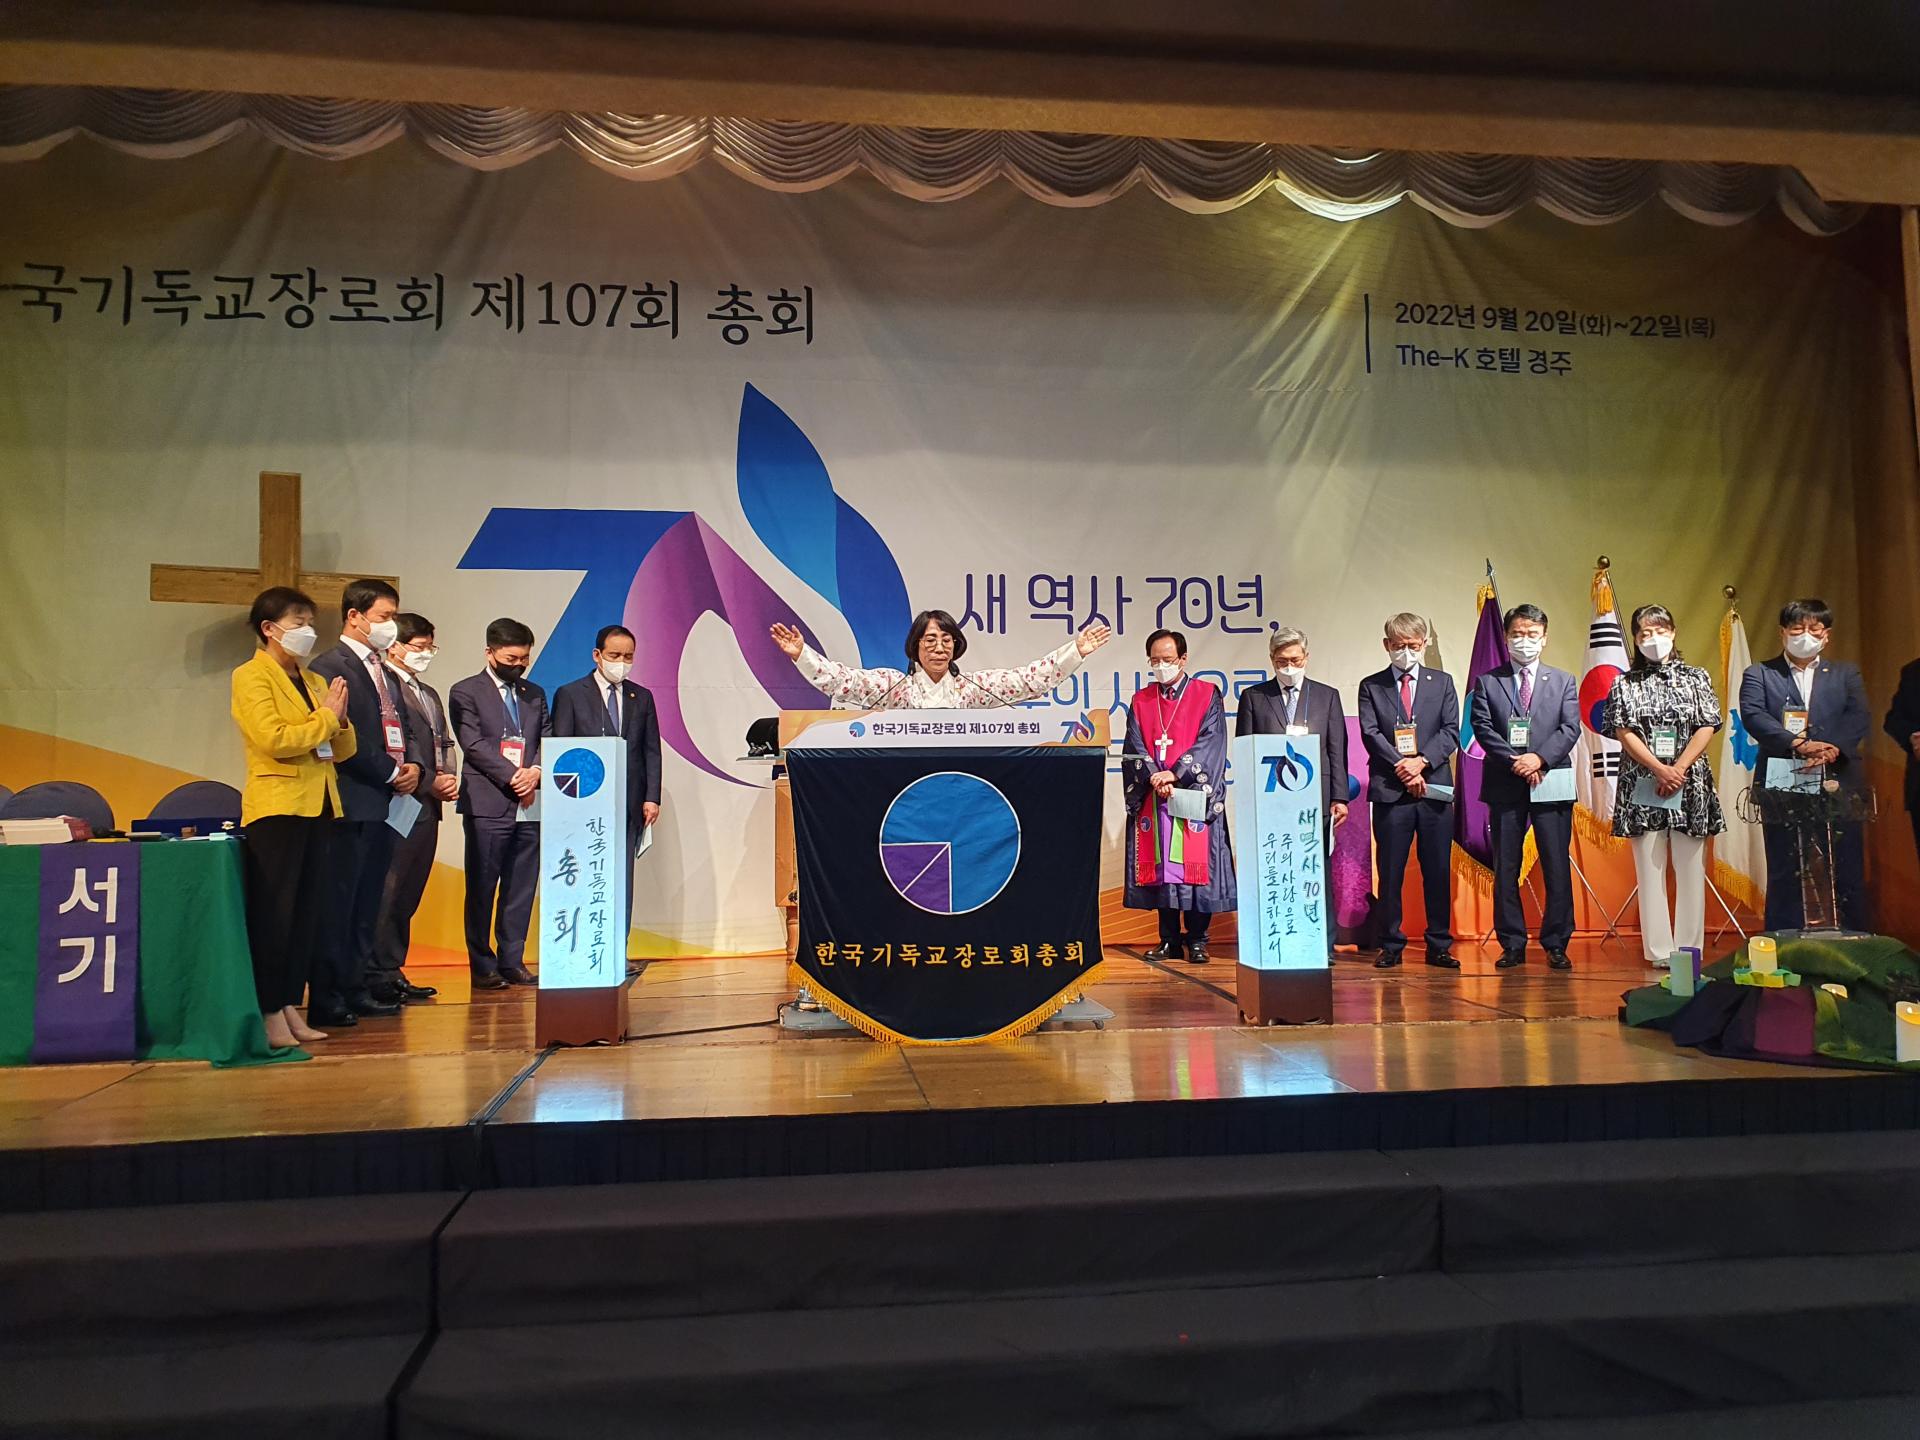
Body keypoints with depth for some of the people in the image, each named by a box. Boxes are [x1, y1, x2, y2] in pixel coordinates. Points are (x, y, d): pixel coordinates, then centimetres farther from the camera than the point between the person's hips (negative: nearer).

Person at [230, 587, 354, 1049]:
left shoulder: (313, 681, 17)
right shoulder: (251, 677, -2)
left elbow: (344, 750, 15)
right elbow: (274, 739, -17)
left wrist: (340, 720, -4)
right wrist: (325, 718, -7)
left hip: (319, 807, 7)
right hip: (277, 807, -7)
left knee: (308, 912, 7)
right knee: (273, 914, -3)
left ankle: (291, 1007, 14)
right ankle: (269, 1014, 3)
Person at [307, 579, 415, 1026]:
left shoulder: (384, 672, 19)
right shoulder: (330, 667, -8)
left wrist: (411, 768, 3)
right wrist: (391, 772, -12)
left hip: (385, 804, 9)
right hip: (351, 804, -9)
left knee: (367, 905, 12)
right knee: (338, 904, -4)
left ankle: (355, 991, 19)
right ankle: (326, 1000, 2)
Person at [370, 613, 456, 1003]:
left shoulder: (430, 694, 23)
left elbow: (444, 744, 23)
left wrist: (450, 777, 4)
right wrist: (430, 781, -14)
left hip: (428, 805, 9)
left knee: (408, 895, 12)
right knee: (390, 893, -6)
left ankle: (394, 971, 18)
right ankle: (381, 975, 0)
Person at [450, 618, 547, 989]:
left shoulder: (535, 694, 18)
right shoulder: (466, 692, 3)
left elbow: (547, 741, 13)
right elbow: (474, 744, -6)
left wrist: (535, 773, -7)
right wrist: (513, 776, -14)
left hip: (529, 805, 5)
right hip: (487, 806, -4)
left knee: (521, 889, 5)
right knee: (482, 889, 0)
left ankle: (512, 961, 12)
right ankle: (482, 966, 7)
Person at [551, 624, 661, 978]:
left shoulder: (641, 697, 15)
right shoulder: (570, 694, 4)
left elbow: (651, 751, 13)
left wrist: (651, 798, 2)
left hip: (629, 804, 3)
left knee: (622, 880, 3)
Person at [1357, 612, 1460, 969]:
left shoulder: (1442, 682, 12)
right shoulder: (1371, 687, 8)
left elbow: (1451, 731, 3)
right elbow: (1371, 734, -2)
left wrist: (1421, 761, -13)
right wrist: (1402, 766, -14)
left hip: (1435, 788, 1)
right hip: (1390, 792, -1)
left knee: (1438, 871, 5)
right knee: (1390, 873, 2)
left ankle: (1439, 946, 12)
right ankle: (1391, 946, 10)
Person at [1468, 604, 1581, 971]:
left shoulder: (1564, 682, 12)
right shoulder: (1487, 682, 9)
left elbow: (1570, 728, 1)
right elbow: (1483, 729, -1)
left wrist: (1539, 758, -15)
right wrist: (1515, 762, -14)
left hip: (1552, 785, 0)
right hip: (1504, 787, 0)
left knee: (1557, 868, 0)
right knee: (1505, 870, 3)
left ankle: (1556, 945, 8)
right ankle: (1512, 945, 10)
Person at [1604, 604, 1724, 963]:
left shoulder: (1696, 677, 9)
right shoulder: (1625, 684, 8)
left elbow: (1706, 728, 1)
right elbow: (1624, 732, -1)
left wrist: (1679, 769, -11)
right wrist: (1659, 769, -12)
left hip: (1690, 785, 1)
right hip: (1642, 786, 0)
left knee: (1690, 867, 0)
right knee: (1649, 868, 0)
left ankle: (1689, 950, 6)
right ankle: (1658, 950, 3)